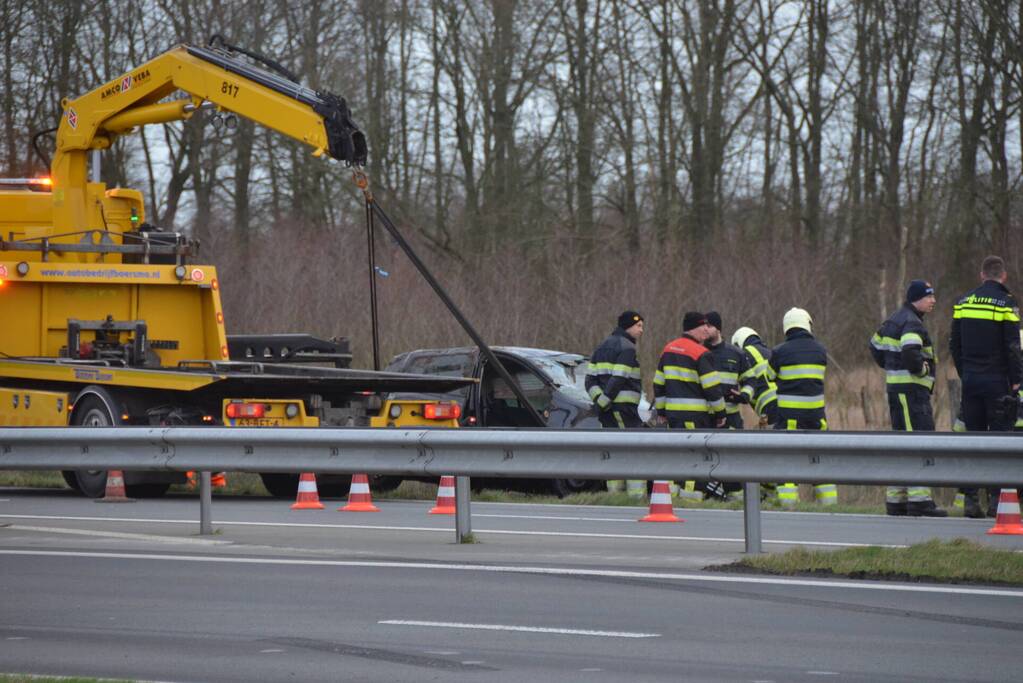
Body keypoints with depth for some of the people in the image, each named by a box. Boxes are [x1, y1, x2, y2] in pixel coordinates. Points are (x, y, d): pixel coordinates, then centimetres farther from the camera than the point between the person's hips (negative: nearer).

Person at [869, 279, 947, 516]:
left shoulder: (894, 320, 18)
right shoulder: (912, 323, -14)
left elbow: (876, 346, 29)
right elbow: (910, 352, -30)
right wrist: (922, 370, -13)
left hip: (895, 388, 10)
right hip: (911, 389, -10)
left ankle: (895, 499, 17)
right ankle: (919, 499, -19)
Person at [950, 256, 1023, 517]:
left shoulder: (963, 302, 8)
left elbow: (954, 345, 12)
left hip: (971, 380, 4)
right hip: (997, 382, -4)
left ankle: (971, 498, 5)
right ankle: (996, 499, -6)